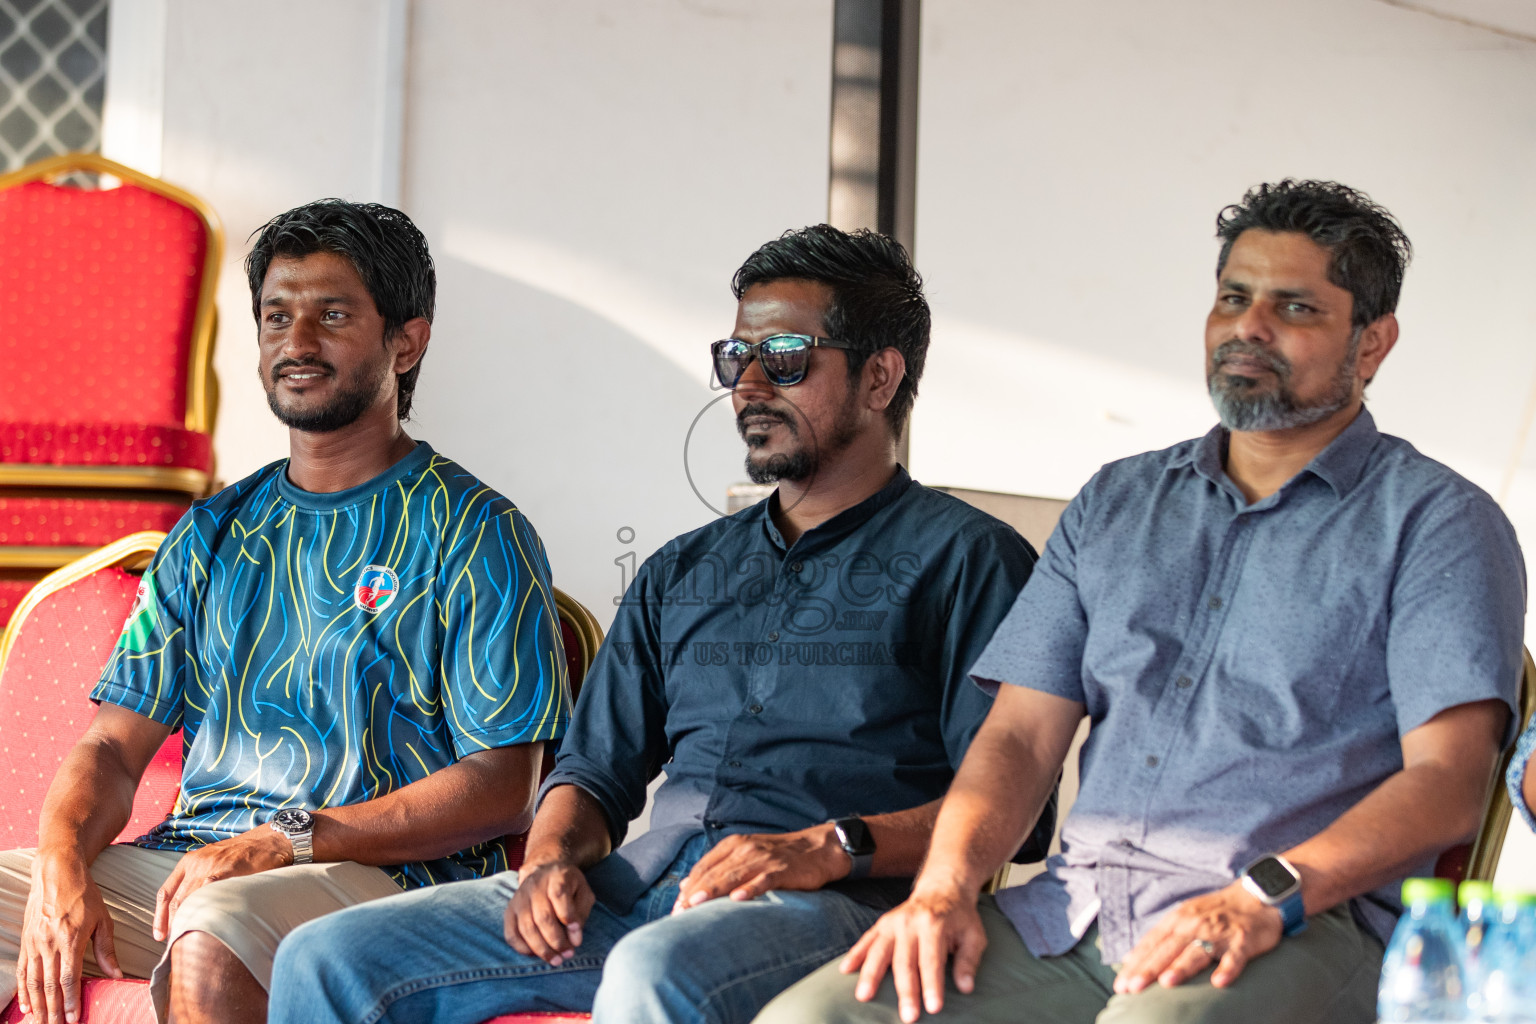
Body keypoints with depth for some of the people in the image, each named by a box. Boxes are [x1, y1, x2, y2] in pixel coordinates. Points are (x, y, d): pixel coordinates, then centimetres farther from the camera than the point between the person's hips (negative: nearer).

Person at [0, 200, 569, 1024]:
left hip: (374, 873, -5)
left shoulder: (474, 536, 1)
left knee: (212, 931, -37)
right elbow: (114, 744, 13)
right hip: (184, 859, 5)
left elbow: (503, 788, -7)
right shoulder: (213, 534, 19)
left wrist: (285, 841, -17)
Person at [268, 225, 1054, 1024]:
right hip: (638, 887, 6)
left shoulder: (964, 558, 7)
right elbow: (596, 770, 24)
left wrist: (832, 847, -19)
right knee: (327, 960, -11)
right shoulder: (681, 572, 28)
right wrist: (552, 858, 1)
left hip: (832, 903, -6)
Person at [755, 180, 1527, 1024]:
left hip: (1304, 930, -4)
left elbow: (1446, 781, -6)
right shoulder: (1114, 504, 22)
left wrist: (1267, 897, -21)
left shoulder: (1437, 523, 7)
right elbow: (1020, 735, 15)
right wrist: (943, 883, -4)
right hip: (1070, 914, 5)